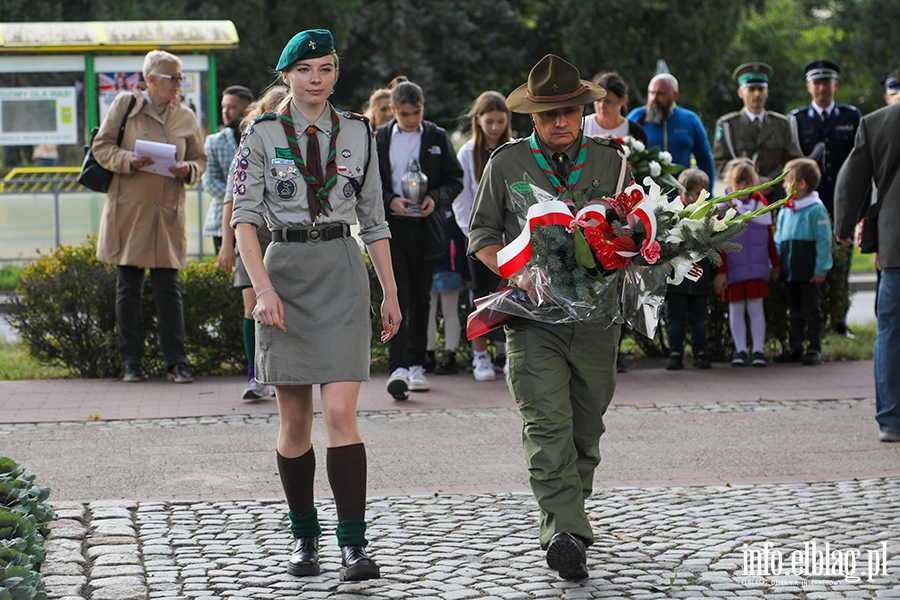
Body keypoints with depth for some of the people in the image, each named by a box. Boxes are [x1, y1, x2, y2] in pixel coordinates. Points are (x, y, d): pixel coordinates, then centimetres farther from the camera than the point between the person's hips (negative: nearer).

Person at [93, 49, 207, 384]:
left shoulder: (185, 117, 9)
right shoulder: (125, 105, 2)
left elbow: (200, 160, 14)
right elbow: (102, 146, 2)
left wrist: (188, 170, -9)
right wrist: (128, 161, -16)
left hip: (167, 212, 1)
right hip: (128, 209, -1)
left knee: (168, 288, -1)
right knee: (128, 287, 3)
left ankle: (176, 363, 2)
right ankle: (132, 362, 11)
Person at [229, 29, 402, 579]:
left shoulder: (358, 134, 7)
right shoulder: (262, 135, 1)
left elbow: (373, 218, 12)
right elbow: (244, 217, -4)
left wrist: (390, 292, 8)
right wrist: (263, 288, -16)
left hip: (342, 271, 0)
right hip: (285, 270, 0)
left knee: (341, 414, -11)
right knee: (295, 421, 5)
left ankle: (354, 544, -9)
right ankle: (305, 538, 20)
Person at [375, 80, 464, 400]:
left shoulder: (438, 138, 7)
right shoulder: (378, 139, 5)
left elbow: (455, 179, 8)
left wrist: (435, 198, -11)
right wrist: (391, 201, -13)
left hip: (425, 228, 2)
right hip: (390, 228, -2)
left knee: (420, 299, 9)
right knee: (396, 297, -12)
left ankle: (416, 365, 20)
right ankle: (398, 368, -19)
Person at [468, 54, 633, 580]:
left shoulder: (612, 161, 7)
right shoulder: (506, 164, 4)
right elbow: (482, 234, 9)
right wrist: (517, 272, -7)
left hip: (596, 315, 2)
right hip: (534, 316, -2)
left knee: (587, 428, 10)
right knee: (548, 423, -15)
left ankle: (570, 513, 29)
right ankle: (565, 533, -21)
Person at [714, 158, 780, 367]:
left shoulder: (760, 202, 6)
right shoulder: (724, 207, -1)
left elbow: (769, 236, 15)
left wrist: (775, 263, 17)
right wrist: (720, 272, -6)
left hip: (756, 267, 1)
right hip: (733, 269, -1)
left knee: (756, 308, 0)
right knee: (736, 310, 4)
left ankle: (758, 350, 5)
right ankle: (740, 351, 11)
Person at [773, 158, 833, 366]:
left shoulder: (816, 209, -9)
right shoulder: (785, 211, 12)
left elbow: (824, 241, -10)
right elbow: (778, 239, 18)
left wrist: (821, 269, -13)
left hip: (809, 272, -7)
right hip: (789, 271, 7)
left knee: (812, 310, 0)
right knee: (796, 311, 13)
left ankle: (814, 349, 4)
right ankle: (795, 348, 19)